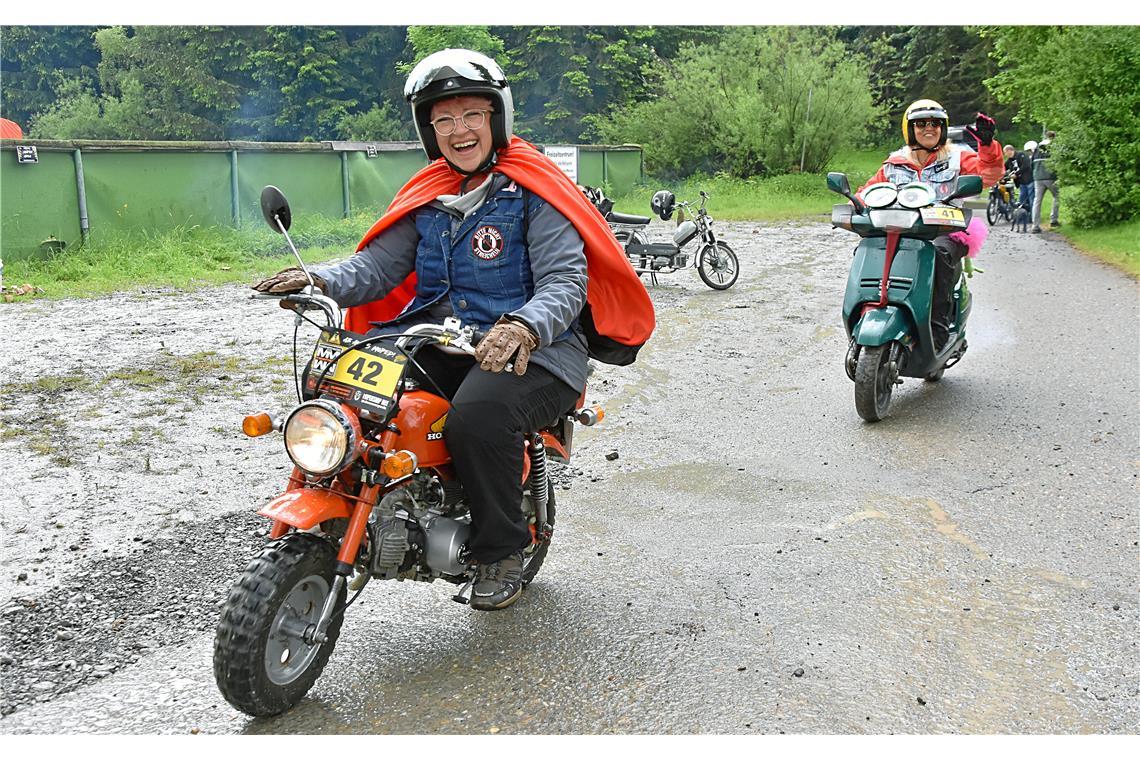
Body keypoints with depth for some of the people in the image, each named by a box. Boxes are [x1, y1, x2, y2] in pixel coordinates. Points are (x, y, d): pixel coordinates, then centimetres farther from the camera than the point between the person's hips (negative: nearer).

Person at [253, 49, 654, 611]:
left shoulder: (531, 189, -4)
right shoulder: (428, 197, 14)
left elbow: (565, 281, -15)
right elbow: (379, 263, 4)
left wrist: (524, 328, -36)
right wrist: (322, 281, -18)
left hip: (531, 349, -6)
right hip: (437, 343, 6)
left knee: (477, 415, -35)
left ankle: (501, 552, -11)